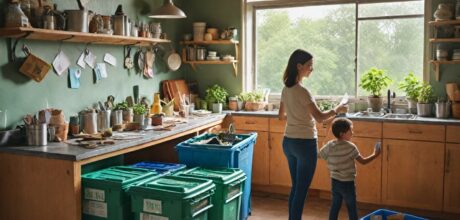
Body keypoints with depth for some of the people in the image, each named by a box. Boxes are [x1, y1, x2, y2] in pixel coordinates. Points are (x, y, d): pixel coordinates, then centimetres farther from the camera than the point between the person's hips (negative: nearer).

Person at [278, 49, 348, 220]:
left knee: (296, 188, 18)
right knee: (301, 190, 2)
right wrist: (337, 110, -8)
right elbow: (319, 117, -23)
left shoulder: (286, 89, 6)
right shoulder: (302, 91, -19)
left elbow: (281, 116, 17)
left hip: (288, 141, 9)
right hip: (304, 143, -8)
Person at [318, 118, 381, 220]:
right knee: (352, 208, 8)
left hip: (335, 181, 5)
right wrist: (375, 155, -2)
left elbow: (319, 155, 7)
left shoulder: (329, 145, -4)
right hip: (347, 183, -5)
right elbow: (363, 161, -14)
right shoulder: (350, 147, -18)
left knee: (335, 206, 15)